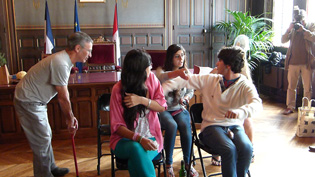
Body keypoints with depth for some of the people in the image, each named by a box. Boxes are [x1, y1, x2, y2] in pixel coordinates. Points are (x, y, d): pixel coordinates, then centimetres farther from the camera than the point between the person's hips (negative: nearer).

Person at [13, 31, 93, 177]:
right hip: (28, 102, -10)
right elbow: (63, 98, -21)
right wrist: (70, 120, -7)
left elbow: (63, 94, 8)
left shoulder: (65, 60, 4)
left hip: (36, 101, 10)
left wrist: (70, 117, 8)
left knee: (46, 136, 20)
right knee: (41, 141, -2)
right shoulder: (60, 63, -28)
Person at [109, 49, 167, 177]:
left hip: (150, 138, 2)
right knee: (136, 148, -36)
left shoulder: (151, 78, 3)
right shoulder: (118, 90, -9)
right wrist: (139, 139, -27)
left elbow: (162, 107, 2)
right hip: (125, 140, -1)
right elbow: (117, 125, -11)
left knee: (138, 153, -32)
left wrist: (141, 100, -17)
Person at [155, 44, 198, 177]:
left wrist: (186, 98, -8)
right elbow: (161, 76, -34)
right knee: (172, 126, -33)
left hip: (179, 109, 3)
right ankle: (168, 164, -14)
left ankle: (188, 163, -9)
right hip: (163, 110, -3)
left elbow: (191, 91, 17)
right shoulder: (161, 71, -7)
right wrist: (176, 73, -56)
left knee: (185, 125, -29)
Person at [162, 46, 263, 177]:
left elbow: (257, 104, -21)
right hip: (212, 126, 0)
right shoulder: (210, 80, 7)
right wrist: (161, 89, -6)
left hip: (235, 126, 0)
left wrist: (240, 112, -44)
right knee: (229, 149, -30)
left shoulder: (245, 86, -2)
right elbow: (185, 80, 6)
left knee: (246, 148, -30)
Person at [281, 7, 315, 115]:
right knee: (291, 86, 6)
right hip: (293, 62, 2)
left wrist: (303, 30, -17)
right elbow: (283, 40, 4)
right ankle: (290, 107, 14)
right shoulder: (293, 29, 12)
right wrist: (289, 29, -10)